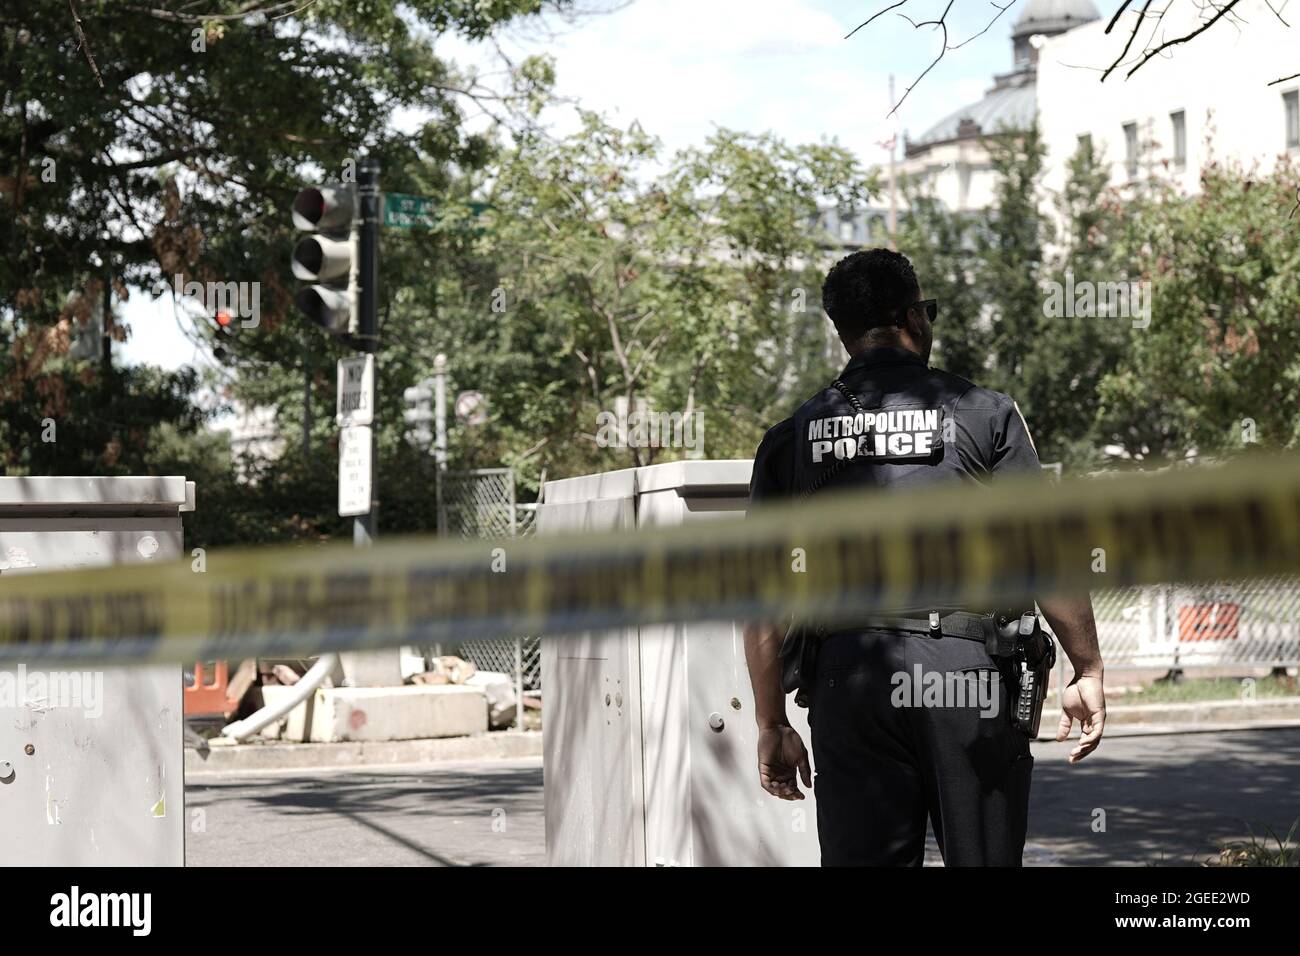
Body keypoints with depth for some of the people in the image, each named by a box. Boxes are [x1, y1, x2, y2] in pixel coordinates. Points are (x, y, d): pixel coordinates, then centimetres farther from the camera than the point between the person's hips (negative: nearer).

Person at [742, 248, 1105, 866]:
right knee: (982, 857, 4)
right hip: (967, 675, -2)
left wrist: (772, 725, 12)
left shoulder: (793, 437, 10)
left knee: (862, 857, 5)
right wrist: (1087, 669, 7)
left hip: (847, 679, 2)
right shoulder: (984, 413, 2)